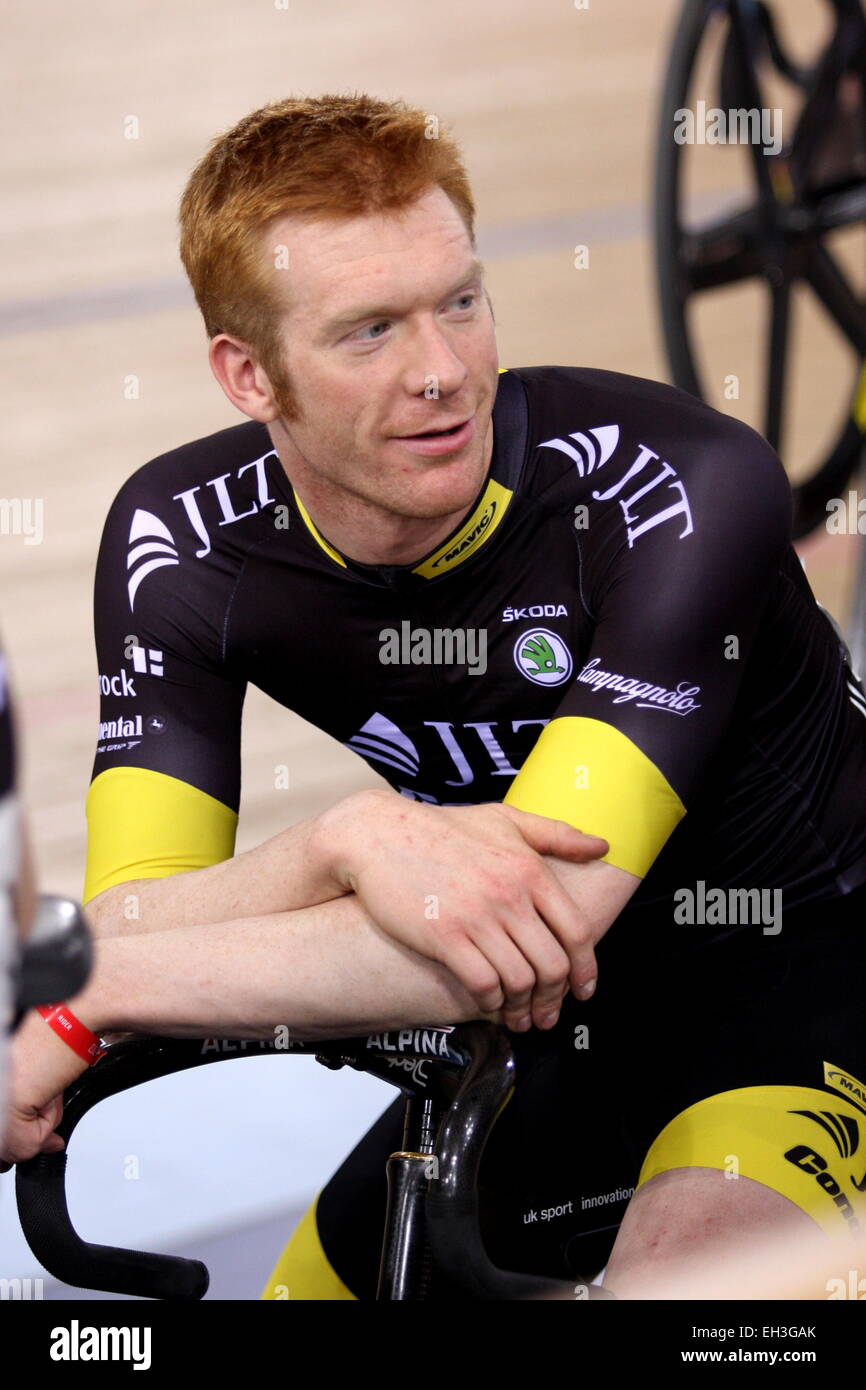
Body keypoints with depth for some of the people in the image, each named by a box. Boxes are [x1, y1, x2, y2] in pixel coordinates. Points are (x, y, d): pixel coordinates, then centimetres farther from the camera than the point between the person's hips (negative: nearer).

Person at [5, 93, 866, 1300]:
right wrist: (346, 847, -42)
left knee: (693, 1269, -35)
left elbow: (541, 923, -36)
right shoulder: (183, 542, -14)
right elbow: (132, 933, -19)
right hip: (577, 1019, 5)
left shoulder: (680, 487, -29)